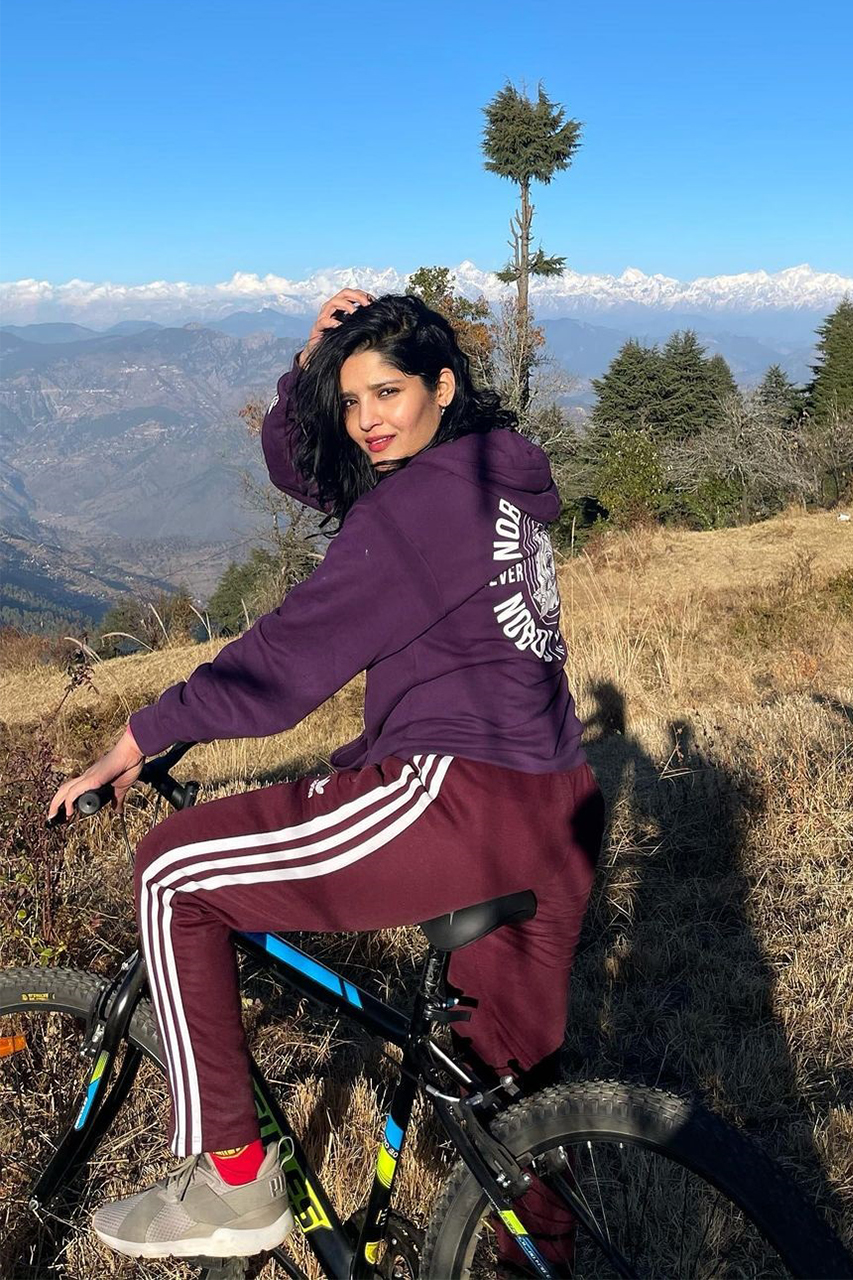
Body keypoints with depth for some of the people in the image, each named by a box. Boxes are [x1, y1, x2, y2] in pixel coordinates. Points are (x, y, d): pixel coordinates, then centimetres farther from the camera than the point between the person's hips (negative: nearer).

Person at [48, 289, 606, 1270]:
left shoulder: (419, 500, -12)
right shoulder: (496, 472, 17)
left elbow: (286, 660, -12)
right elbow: (295, 461, 23)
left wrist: (133, 743, -2)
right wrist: (313, 360, 7)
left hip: (461, 793, -10)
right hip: (563, 817, 10)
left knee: (172, 873, 1)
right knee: (515, 1074, 25)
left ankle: (230, 1183, 9)